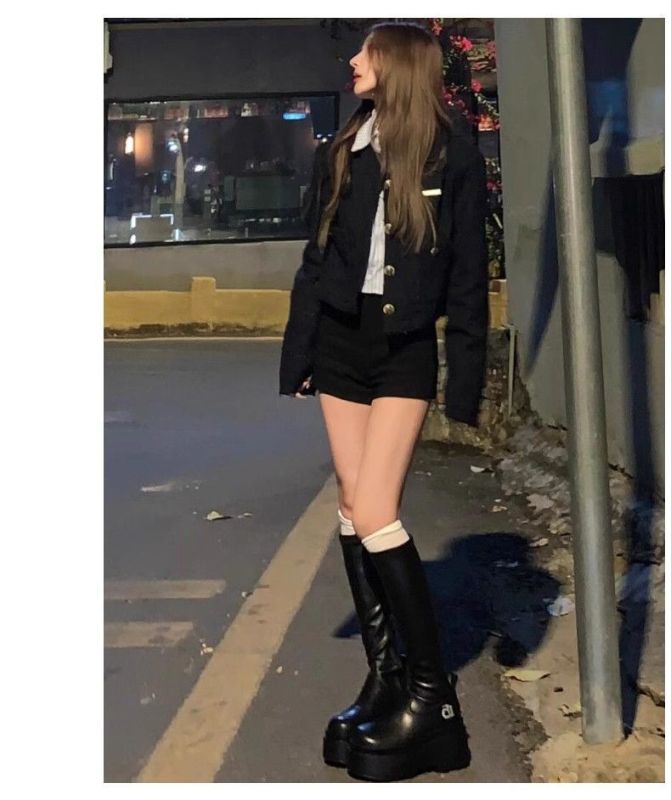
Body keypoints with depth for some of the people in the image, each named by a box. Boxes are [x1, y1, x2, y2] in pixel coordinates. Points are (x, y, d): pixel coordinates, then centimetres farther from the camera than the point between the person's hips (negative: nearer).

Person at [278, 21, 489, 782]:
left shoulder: (454, 155, -5)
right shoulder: (338, 153, 7)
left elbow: (468, 274, -5)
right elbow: (314, 260, 10)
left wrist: (466, 377, -9)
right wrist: (297, 353, 7)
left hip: (405, 348, -5)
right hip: (341, 340, 5)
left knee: (374, 513, -13)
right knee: (351, 505, 5)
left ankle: (431, 689, -2)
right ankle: (383, 669, 17)